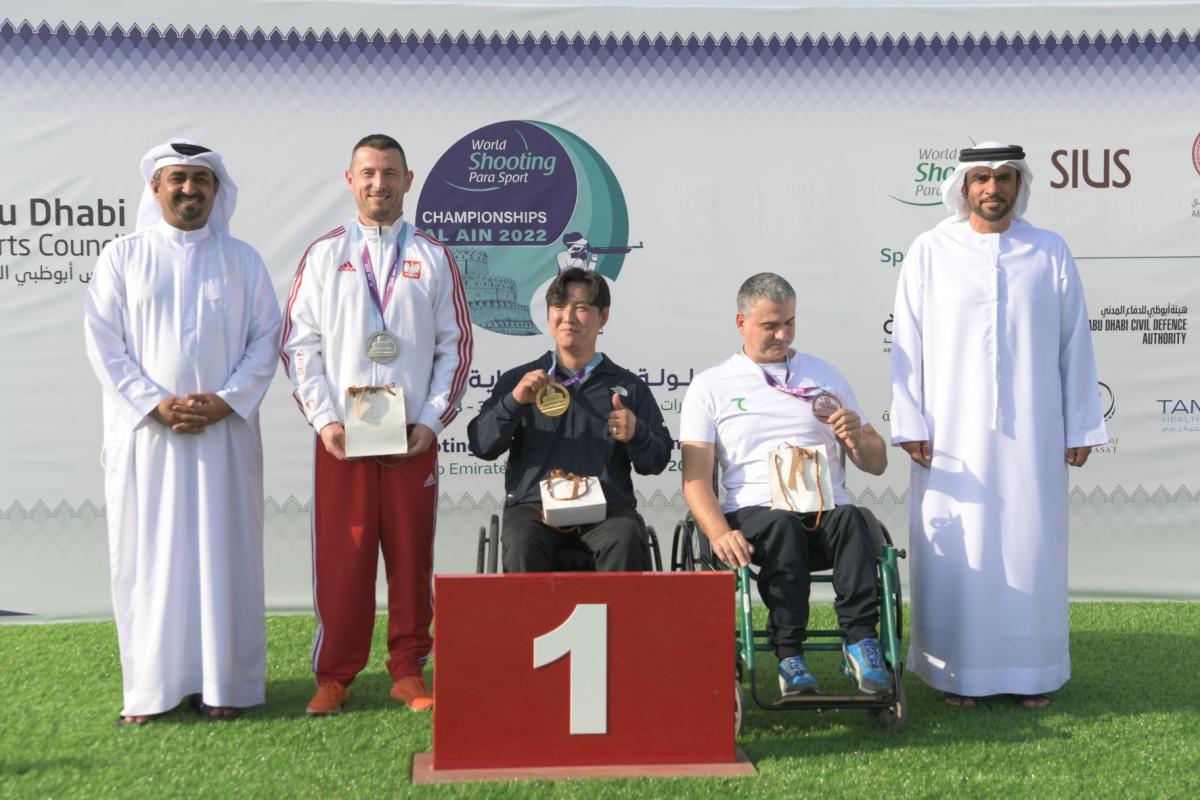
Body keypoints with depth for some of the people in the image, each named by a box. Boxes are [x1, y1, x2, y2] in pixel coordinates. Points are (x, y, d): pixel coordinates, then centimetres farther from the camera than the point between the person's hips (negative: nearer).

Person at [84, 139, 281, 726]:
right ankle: (150, 686, 8)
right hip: (144, 432, 0)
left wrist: (225, 401, -10)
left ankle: (221, 682, 8)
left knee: (222, 554, 2)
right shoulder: (122, 256, 6)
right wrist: (155, 404, -11)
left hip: (225, 431, 1)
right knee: (147, 555, 1)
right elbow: (103, 342, 0)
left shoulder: (242, 260, 10)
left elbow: (264, 340, 4)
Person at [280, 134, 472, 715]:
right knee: (340, 558, 1)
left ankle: (408, 671, 16)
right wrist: (323, 419, -6)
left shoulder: (432, 257, 8)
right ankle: (334, 676, 11)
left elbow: (455, 345, 6)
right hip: (341, 436, 0)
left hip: (413, 436, 1)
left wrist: (433, 420, -3)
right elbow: (298, 342, 4)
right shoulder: (323, 255, 7)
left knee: (411, 555, 5)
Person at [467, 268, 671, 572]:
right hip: (533, 504, 0)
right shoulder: (518, 380, 18)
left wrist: (636, 434, -7)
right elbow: (481, 446, 8)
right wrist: (514, 402, -7)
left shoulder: (628, 386, 17)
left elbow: (657, 461, 14)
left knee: (626, 541, -32)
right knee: (522, 545, -32)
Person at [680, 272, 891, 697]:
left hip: (826, 508, 2)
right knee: (783, 526, -36)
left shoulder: (824, 375, 21)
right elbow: (695, 478, 2)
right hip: (753, 513, -2)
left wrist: (858, 438, -6)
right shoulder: (710, 385, 12)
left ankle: (861, 641, -33)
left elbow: (876, 464, 20)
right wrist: (720, 533, -18)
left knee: (851, 518, -32)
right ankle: (790, 655, -31)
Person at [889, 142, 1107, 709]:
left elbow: (1074, 344, 8)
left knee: (1031, 548, 6)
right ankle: (957, 670, 13)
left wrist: (1079, 427, 5)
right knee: (955, 554, 1)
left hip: (1032, 437, 1)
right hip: (951, 437, -1)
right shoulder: (930, 252, 4)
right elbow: (907, 342, 2)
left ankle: (1031, 672, 18)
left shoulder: (1050, 253, 8)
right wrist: (910, 424, -4)